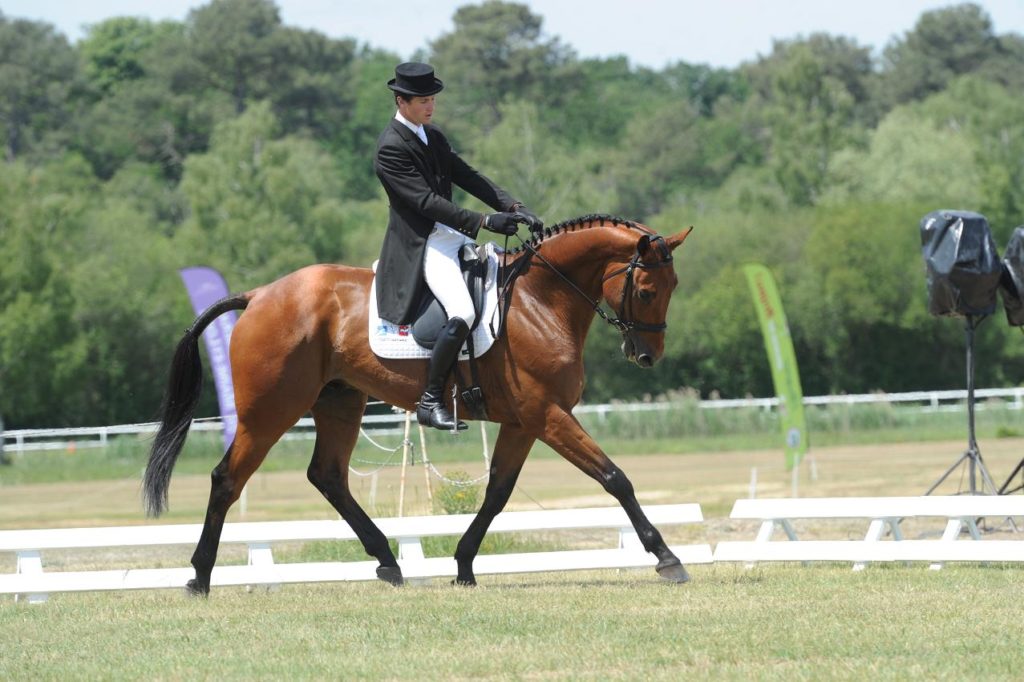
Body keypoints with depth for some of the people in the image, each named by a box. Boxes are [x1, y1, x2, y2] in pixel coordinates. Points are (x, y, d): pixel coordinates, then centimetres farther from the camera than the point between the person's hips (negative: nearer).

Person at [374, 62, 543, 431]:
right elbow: (426, 200, -21)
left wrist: (513, 207, -4)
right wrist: (483, 221, -26)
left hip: (452, 237, 10)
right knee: (462, 314, -29)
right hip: (420, 246, -10)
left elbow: (469, 178, 12)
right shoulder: (391, 148, -14)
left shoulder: (434, 138, 15)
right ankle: (430, 401, -19)